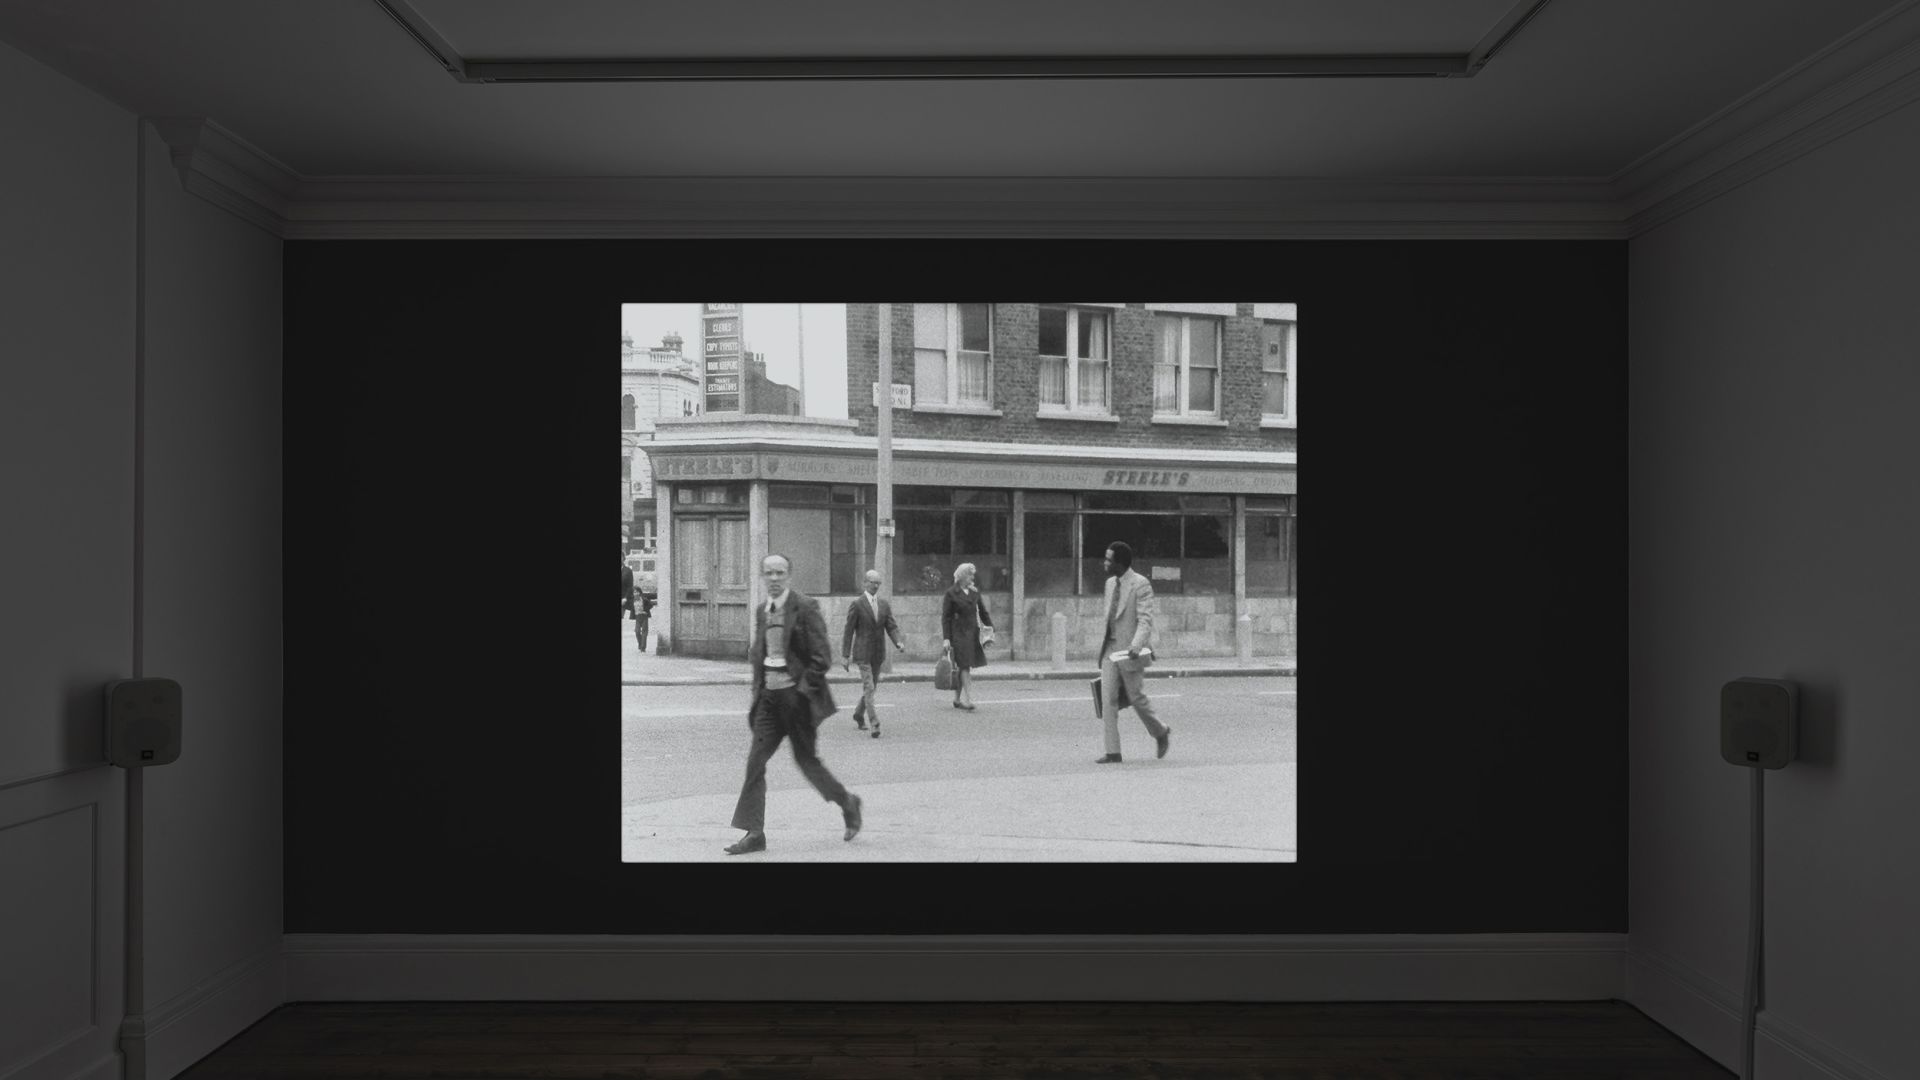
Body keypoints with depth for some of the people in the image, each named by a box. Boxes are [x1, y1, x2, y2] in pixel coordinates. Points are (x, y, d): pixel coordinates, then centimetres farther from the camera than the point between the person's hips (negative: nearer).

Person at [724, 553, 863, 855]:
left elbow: (822, 656, -12)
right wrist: (759, 687, 7)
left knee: (806, 759, 5)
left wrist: (803, 688, -14)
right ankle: (754, 833, 2)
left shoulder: (805, 607, -10)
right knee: (756, 761, -1)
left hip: (797, 695, -6)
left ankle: (848, 803, 28)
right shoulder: (761, 611, 10)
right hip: (769, 695, 6)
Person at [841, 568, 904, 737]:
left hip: (878, 653, 5)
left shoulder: (884, 605, 8)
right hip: (862, 652, -5)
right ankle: (874, 724, -16)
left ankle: (858, 716, 33)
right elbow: (849, 631, -5)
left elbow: (891, 627, 4)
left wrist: (898, 642, -17)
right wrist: (845, 655, -7)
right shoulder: (856, 604, -6)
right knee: (868, 688, -11)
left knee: (870, 687, 14)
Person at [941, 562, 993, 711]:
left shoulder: (975, 592, 11)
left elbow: (983, 611, 16)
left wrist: (989, 625, 0)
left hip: (973, 634, 5)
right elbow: (945, 617, -5)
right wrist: (946, 638, -11)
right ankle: (968, 700, -11)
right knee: (964, 667, -10)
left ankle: (957, 699, 20)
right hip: (958, 634, -5)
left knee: (963, 667, 10)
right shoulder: (951, 593, -4)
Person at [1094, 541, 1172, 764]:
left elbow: (1145, 620, -17)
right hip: (1110, 651, 7)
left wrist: (1136, 646, -31)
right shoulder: (1110, 583, 12)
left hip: (1129, 652, -7)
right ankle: (1113, 752, 1)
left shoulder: (1141, 585, -11)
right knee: (1108, 700, -1)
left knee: (1137, 698, 2)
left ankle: (1161, 733, 29)